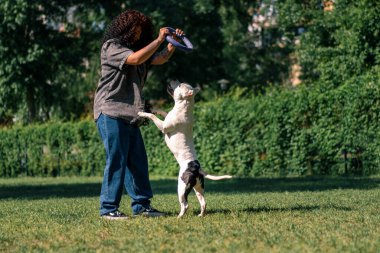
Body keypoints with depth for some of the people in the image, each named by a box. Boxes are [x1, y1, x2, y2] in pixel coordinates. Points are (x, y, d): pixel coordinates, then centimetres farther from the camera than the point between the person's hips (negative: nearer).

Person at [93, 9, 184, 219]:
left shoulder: (136, 48, 22)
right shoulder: (111, 47, -6)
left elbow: (159, 59, 13)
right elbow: (135, 59, -21)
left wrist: (173, 43, -2)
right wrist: (159, 40, -16)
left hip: (129, 115, 9)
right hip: (110, 113, -9)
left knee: (137, 161, 8)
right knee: (116, 160, -11)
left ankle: (141, 205, 13)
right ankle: (108, 208, -8)